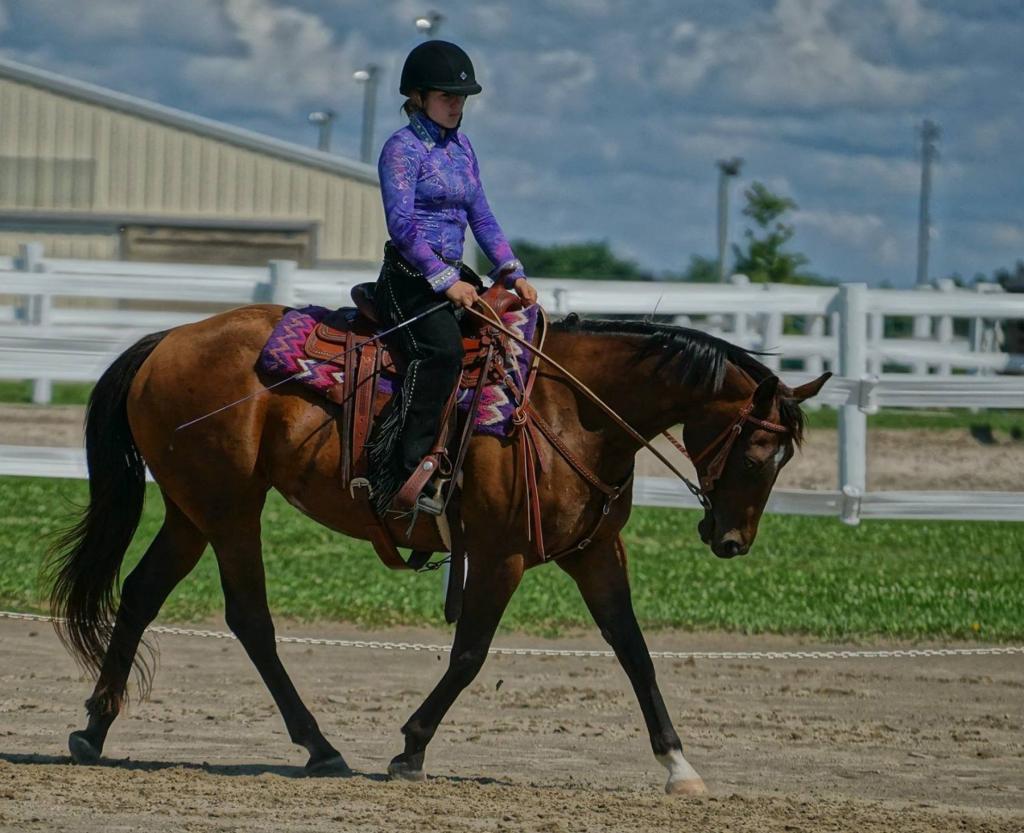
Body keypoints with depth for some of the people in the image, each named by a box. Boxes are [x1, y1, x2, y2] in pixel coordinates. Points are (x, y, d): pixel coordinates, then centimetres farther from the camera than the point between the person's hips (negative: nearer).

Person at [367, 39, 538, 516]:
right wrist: (444, 280, -23)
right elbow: (402, 223, -17)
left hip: (451, 275, 9)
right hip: (410, 275, -9)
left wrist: (512, 272, 7)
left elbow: (481, 218, 20)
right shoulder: (403, 149, -7)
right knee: (441, 349, -31)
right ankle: (399, 474, -36)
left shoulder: (461, 148, 18)